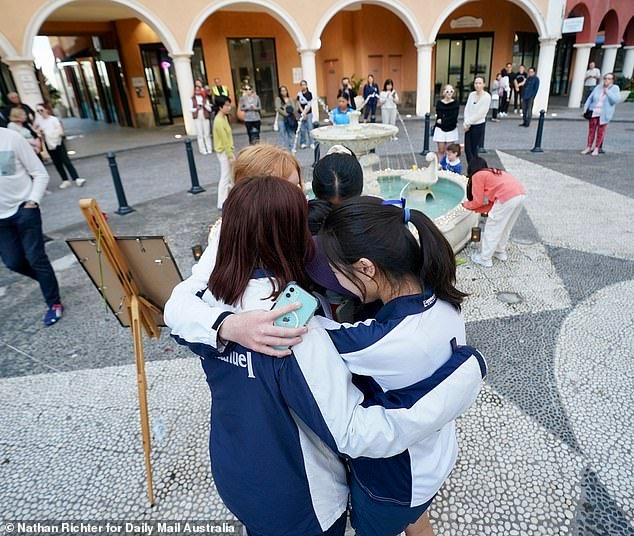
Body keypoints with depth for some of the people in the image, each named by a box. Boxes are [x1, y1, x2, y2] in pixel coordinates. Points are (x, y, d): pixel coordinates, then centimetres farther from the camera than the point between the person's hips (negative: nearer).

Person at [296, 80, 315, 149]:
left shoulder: (309, 94, -2)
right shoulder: (299, 94, 3)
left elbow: (309, 105, -7)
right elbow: (299, 104, 3)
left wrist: (305, 112, -15)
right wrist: (302, 112, -6)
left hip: (308, 113, -1)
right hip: (301, 113, 2)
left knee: (310, 128, -3)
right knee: (302, 129, 3)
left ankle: (312, 143, 2)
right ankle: (303, 143, 13)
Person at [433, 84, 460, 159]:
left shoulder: (456, 103, 0)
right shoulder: (439, 103, 1)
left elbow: (454, 117, -11)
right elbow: (439, 117, -7)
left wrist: (443, 121, -14)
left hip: (451, 130, 0)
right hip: (440, 129, 0)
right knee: (441, 150, 3)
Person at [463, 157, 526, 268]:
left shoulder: (477, 176, 7)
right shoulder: (493, 172, 30)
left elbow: (478, 201, 7)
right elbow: (493, 202, 26)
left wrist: (467, 205, 25)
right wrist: (477, 209, 31)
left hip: (507, 197, -8)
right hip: (521, 194, 8)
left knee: (492, 228, 7)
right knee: (505, 227, 25)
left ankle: (485, 259, 16)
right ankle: (500, 252, 39)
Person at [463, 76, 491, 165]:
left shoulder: (487, 97, -10)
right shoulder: (471, 94, 7)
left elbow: (480, 114, -15)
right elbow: (466, 109, 4)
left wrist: (468, 122, -12)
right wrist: (466, 123, -9)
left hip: (478, 126, -5)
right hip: (468, 126, 5)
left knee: (474, 149, 1)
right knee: (467, 149, 3)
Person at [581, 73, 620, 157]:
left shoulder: (615, 88, 0)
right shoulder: (598, 88, 6)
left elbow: (616, 100, -13)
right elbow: (590, 98, 9)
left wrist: (607, 92, -14)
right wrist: (585, 108, -2)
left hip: (604, 114, -2)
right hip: (594, 113, 2)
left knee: (600, 132, 2)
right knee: (591, 130, 4)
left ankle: (596, 148, 11)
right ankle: (588, 147, 14)